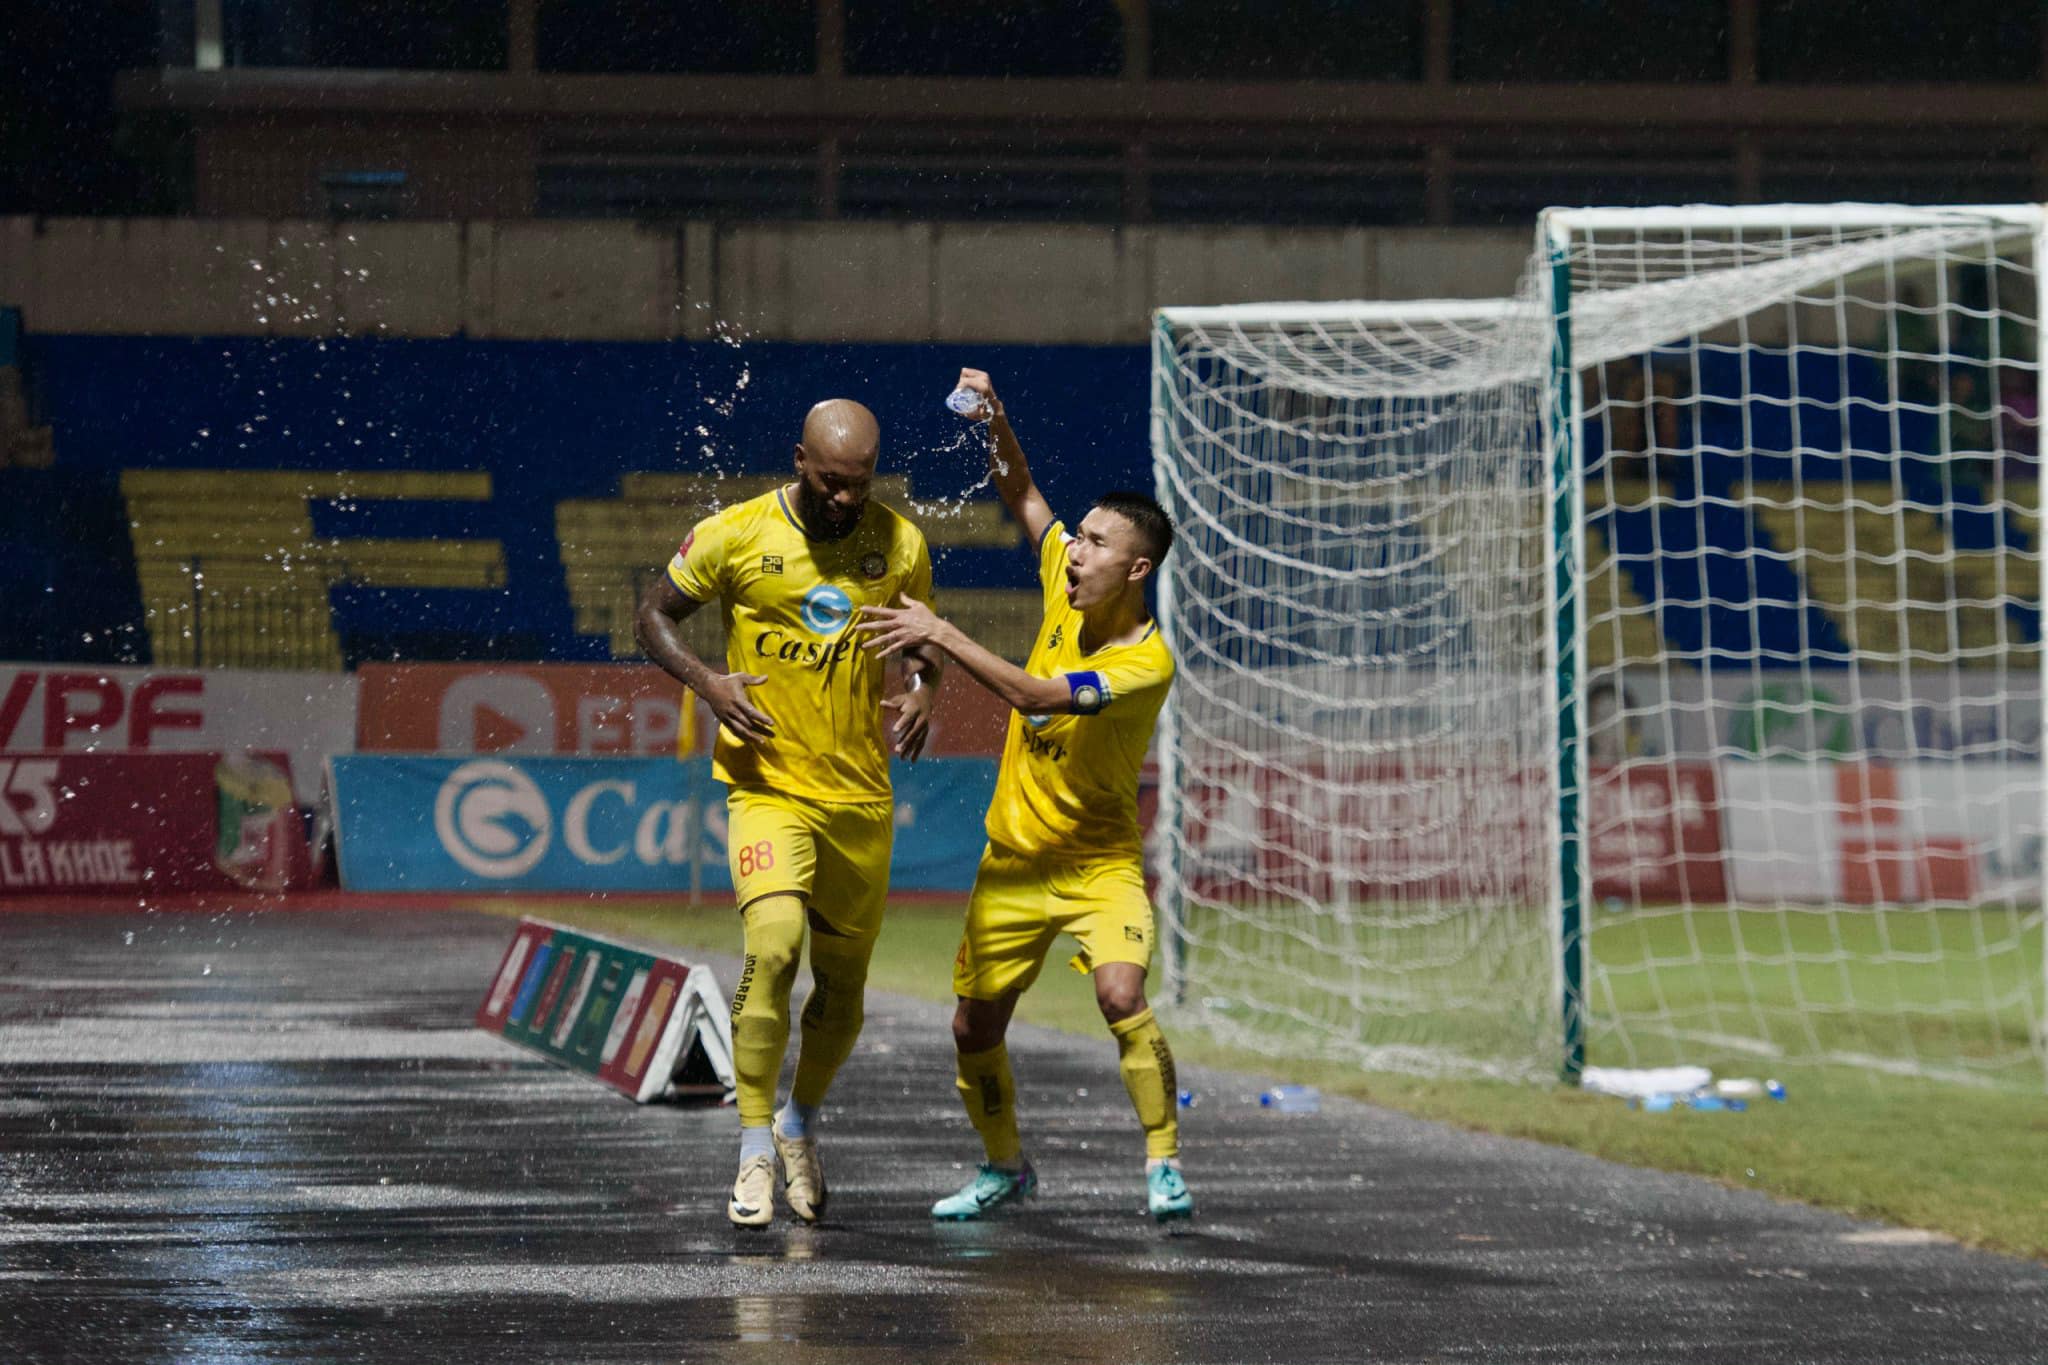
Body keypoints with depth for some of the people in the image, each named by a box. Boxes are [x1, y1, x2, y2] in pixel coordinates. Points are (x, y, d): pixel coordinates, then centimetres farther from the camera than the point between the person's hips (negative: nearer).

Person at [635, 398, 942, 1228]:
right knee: (773, 943, -25)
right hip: (767, 785, -3)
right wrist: (706, 683, -12)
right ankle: (756, 1148, -16)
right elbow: (654, 615, 5)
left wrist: (920, 692, -3)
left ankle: (801, 1125, 37)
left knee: (843, 986, 10)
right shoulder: (736, 535, -7)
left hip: (862, 795, 3)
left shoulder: (899, 545, 1)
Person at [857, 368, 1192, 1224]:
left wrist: (941, 635, -34)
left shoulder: (1147, 661, -23)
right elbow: (1022, 495, 10)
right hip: (1012, 858, 6)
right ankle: (1004, 1168, 31)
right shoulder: (1066, 587, -3)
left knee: (1122, 997, -29)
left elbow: (1036, 696, -34)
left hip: (1099, 864, -6)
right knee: (974, 1027, 8)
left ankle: (1163, 1167, -19)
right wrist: (995, 421, -8)